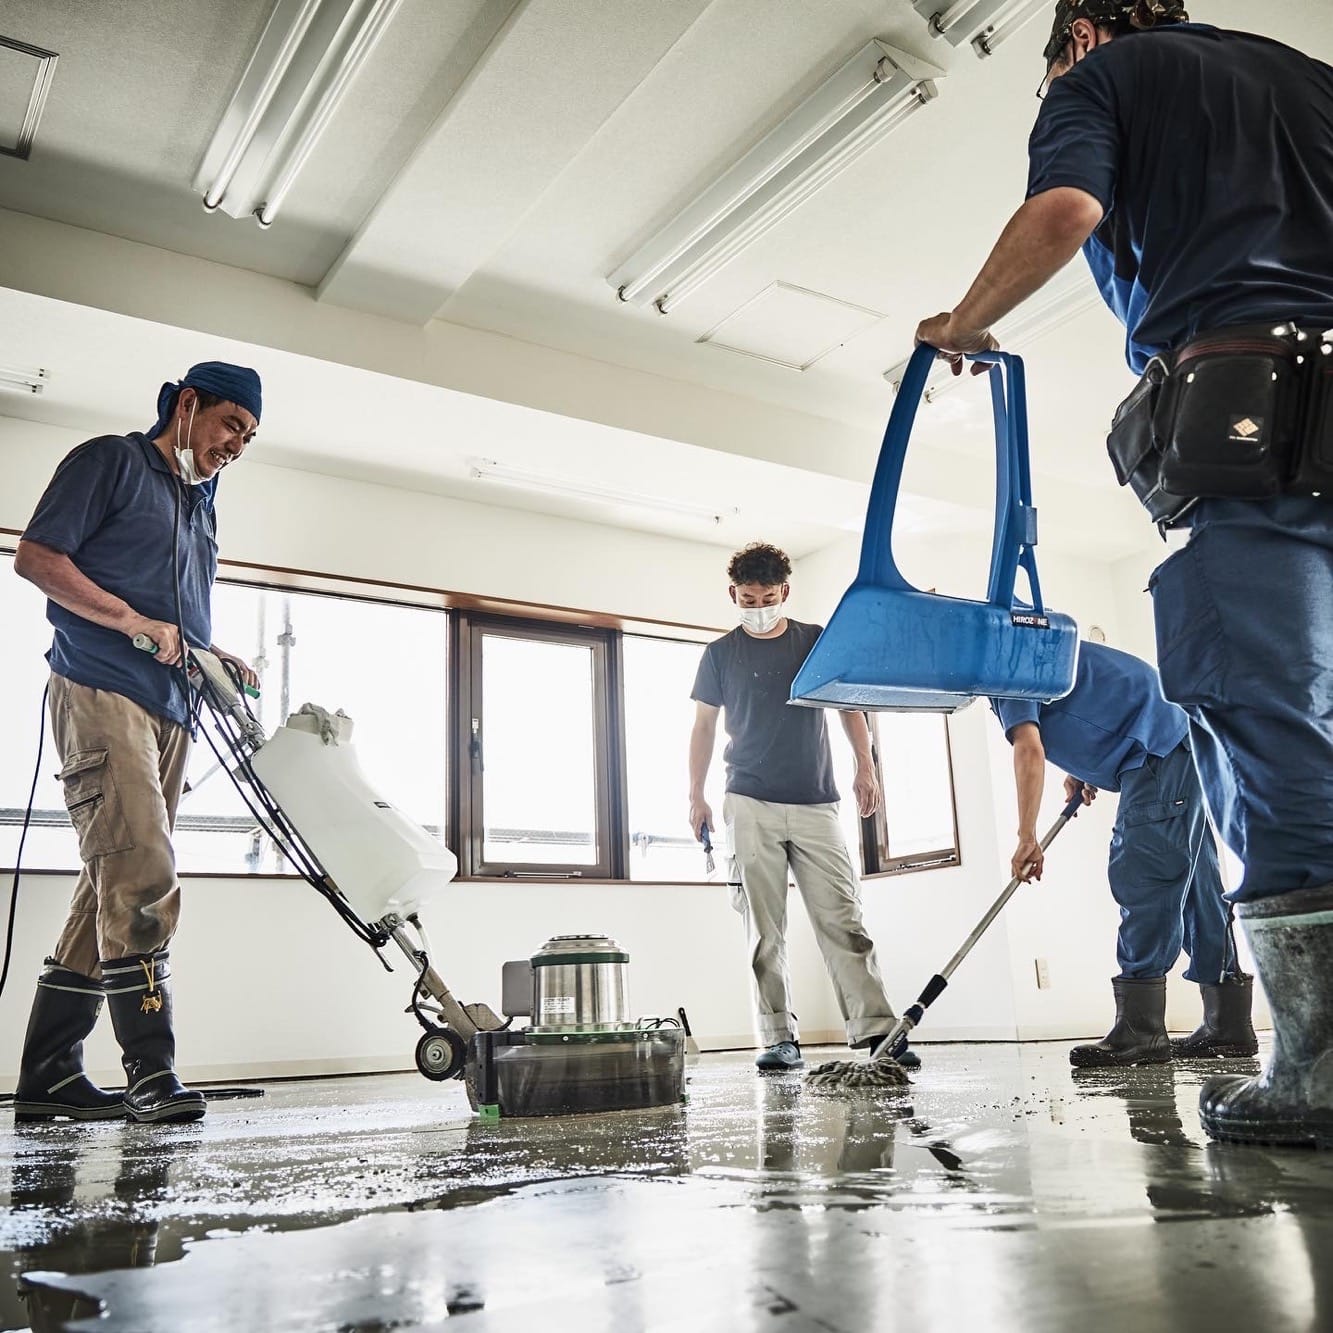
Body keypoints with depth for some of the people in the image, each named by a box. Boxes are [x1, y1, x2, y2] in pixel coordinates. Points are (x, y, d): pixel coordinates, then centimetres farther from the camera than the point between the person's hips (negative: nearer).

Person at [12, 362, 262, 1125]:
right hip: (101, 692, -8)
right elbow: (37, 557, -7)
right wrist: (136, 621, -13)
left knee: (115, 889, 6)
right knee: (142, 876, -16)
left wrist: (219, 659, 10)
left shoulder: (202, 506, 25)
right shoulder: (111, 462, 3)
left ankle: (49, 1075, 13)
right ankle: (153, 1072, -13)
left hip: (169, 713, 8)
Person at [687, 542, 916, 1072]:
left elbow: (849, 706, 14)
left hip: (816, 805, 1)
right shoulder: (720, 654, 8)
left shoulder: (817, 642, 9)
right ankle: (779, 1038, 3)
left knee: (842, 919, -5)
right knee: (765, 931, -1)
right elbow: (704, 726, 12)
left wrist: (865, 768, 3)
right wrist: (696, 796, 6)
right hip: (750, 807, 0)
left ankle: (875, 1030, -4)